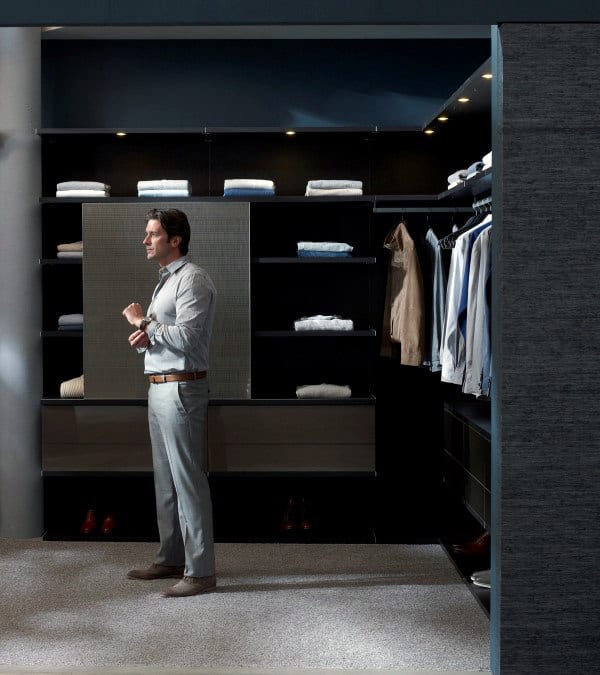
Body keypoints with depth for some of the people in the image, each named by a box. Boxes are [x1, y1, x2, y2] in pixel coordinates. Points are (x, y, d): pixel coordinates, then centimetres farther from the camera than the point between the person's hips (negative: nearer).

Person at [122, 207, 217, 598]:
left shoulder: (192, 279, -11)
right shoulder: (166, 280, 19)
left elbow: (185, 337, -22)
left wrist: (144, 322, -10)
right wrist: (143, 338, 2)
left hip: (181, 389, -10)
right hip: (159, 388, 10)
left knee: (188, 480, -7)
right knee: (165, 478, 15)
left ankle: (200, 572, -2)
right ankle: (171, 559, 26)